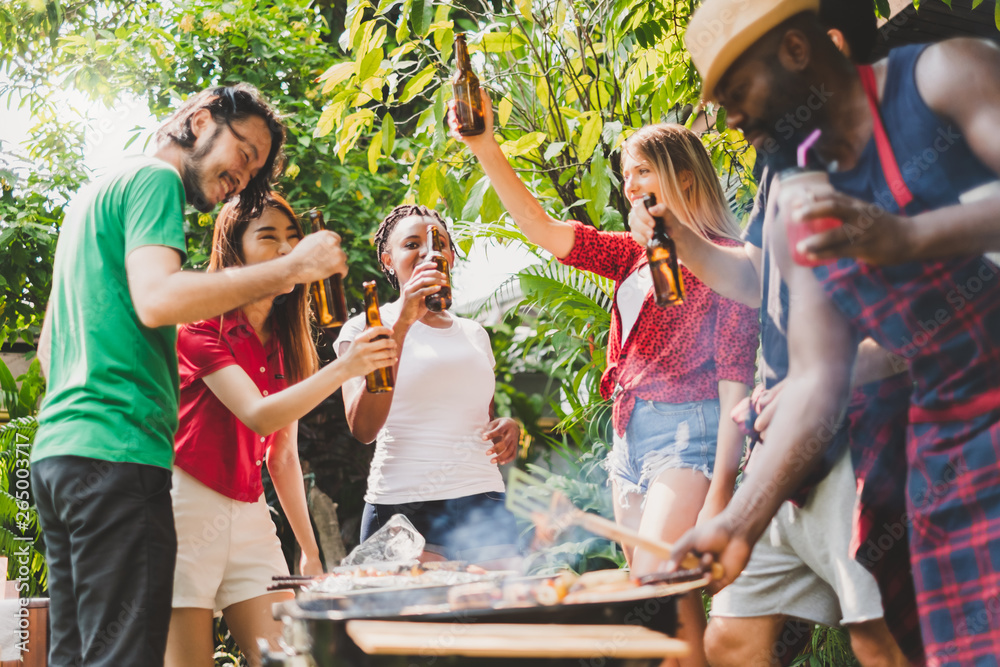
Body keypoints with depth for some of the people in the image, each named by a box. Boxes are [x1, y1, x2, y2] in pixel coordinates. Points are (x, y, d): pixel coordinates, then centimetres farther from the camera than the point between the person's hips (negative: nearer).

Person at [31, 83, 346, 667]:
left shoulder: (97, 194, 27)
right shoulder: (155, 180, -2)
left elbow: (48, 344, 29)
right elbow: (158, 299, -19)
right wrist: (292, 268, -15)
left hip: (56, 448, 10)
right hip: (115, 451, -10)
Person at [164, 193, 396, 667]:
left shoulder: (286, 345, 14)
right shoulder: (202, 325, -8)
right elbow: (257, 415, -20)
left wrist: (309, 551, 14)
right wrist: (343, 368, -29)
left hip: (250, 516, 7)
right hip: (187, 505, -6)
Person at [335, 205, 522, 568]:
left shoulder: (475, 334, 18)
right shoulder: (365, 328, 3)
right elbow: (363, 428, -13)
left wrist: (508, 428, 7)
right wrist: (402, 323, -15)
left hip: (484, 510, 4)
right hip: (401, 508, -4)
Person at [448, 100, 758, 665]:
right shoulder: (635, 255, 16)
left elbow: (735, 375, -10)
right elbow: (542, 228, 12)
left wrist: (721, 490, -16)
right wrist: (484, 146, 3)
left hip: (687, 432, -7)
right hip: (631, 437, 8)